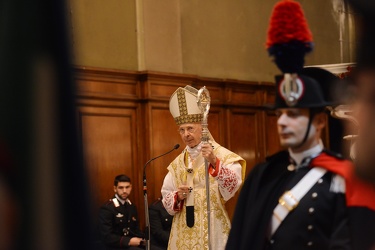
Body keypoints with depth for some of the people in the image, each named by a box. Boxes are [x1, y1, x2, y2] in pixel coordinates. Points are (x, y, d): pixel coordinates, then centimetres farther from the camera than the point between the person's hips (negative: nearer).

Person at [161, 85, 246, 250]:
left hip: (212, 230, -5)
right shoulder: (177, 163, 11)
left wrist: (214, 162, -36)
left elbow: (232, 186, -22)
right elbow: (166, 198, 9)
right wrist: (178, 197, -12)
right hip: (183, 233, 5)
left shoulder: (222, 155, -6)